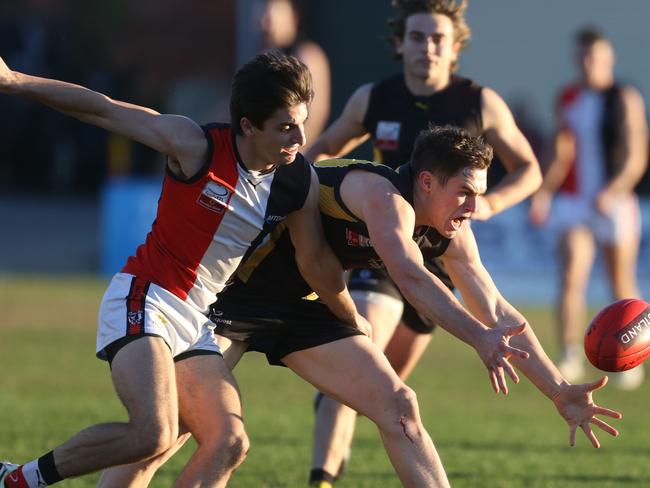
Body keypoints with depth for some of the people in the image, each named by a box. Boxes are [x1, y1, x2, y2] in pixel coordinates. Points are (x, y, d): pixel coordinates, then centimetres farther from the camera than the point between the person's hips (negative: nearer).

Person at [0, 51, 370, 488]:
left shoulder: (301, 184, -2)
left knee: (229, 444, -10)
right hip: (143, 300, -6)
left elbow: (317, 262, 15)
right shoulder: (196, 146, -16)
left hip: (197, 320, 7)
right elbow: (100, 108, -9)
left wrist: (355, 322, 27)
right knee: (154, 434, -26)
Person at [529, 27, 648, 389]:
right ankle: (570, 357, -18)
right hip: (575, 202, 2)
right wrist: (545, 192, 1)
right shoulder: (569, 99, 8)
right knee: (571, 279, -15)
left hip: (615, 202, -2)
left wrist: (612, 192, -22)